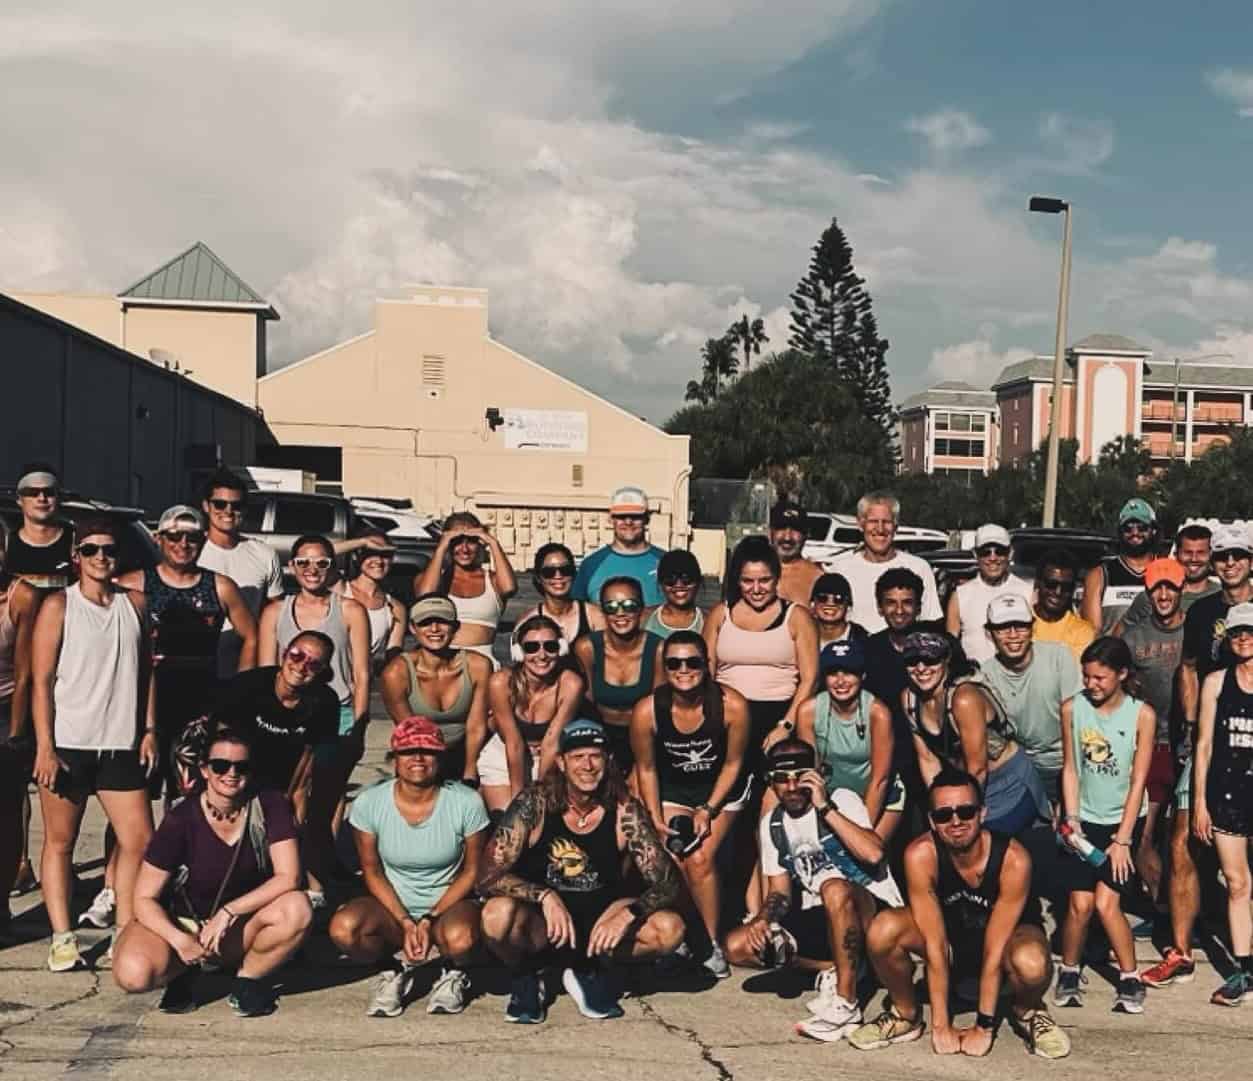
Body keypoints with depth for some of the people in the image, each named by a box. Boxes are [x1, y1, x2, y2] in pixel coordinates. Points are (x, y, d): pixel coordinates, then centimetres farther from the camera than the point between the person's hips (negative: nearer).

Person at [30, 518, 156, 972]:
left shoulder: (134, 603, 7)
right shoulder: (58, 605, -3)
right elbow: (41, 681, -6)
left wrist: (149, 729, 6)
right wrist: (44, 748, -11)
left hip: (120, 744, 3)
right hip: (67, 745, -3)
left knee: (139, 841, 2)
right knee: (60, 841, 6)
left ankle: (127, 931, 15)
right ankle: (62, 938, 13)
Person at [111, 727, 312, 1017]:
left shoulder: (269, 805, -12)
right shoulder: (181, 820, -16)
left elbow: (288, 877, -18)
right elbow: (144, 899, -13)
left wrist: (227, 912, -25)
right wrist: (180, 941, -29)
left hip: (242, 926, 1)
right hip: (182, 922, -1)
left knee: (297, 908, -31)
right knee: (133, 974, -32)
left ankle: (248, 979, -4)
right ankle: (185, 970, 4)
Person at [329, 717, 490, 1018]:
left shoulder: (466, 802, -12)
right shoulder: (368, 803, -9)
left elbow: (472, 871, -3)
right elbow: (372, 872, 0)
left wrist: (430, 920, -14)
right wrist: (405, 922, -12)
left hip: (449, 904, -1)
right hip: (392, 906, 2)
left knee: (460, 938, -37)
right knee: (343, 928, -31)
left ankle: (453, 973, 3)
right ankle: (396, 969, 3)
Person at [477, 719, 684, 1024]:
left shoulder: (625, 811, -11)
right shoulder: (534, 804, -16)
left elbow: (667, 883, -12)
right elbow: (488, 877, -22)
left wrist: (629, 913, -31)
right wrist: (545, 896, -36)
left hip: (599, 915, 2)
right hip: (540, 922, -2)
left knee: (670, 930, -23)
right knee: (498, 913, -35)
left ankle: (588, 971, 4)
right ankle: (524, 977, 0)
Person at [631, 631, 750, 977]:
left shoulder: (731, 705, -26)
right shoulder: (647, 711, -24)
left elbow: (733, 763, -10)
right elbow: (646, 769, -7)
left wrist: (708, 810, -13)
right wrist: (656, 818, -10)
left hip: (722, 791, -1)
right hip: (672, 790, 1)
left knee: (700, 860, -16)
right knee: (673, 861, -14)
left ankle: (710, 943, 2)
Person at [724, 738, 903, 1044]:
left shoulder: (842, 800, -10)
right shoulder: (772, 824, 8)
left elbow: (873, 854, -27)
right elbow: (780, 890, 11)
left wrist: (825, 807, -26)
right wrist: (763, 919, -10)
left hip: (872, 909, -6)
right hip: (820, 917, 6)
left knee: (834, 890, -40)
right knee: (738, 946, -10)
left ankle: (846, 1004, -25)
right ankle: (834, 969, 0)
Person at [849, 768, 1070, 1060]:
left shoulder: (1013, 859, -31)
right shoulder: (921, 855, -27)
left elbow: (994, 951, -26)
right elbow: (935, 944, -24)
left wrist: (984, 1026, -22)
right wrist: (941, 1026, -22)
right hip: (950, 933, 2)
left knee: (1032, 965, -38)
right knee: (883, 931, -28)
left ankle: (1027, 1011, 0)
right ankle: (906, 1015, 1)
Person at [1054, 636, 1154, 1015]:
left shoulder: (1142, 715, -12)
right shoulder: (1072, 709, -5)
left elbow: (1138, 781, -10)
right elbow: (1070, 769, 1)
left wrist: (1122, 840, -10)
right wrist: (1071, 819, -8)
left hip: (1124, 820, -2)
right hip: (1086, 820, 2)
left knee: (1106, 902, -11)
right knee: (1080, 903, -6)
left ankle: (1130, 979, 8)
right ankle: (1069, 972, 16)